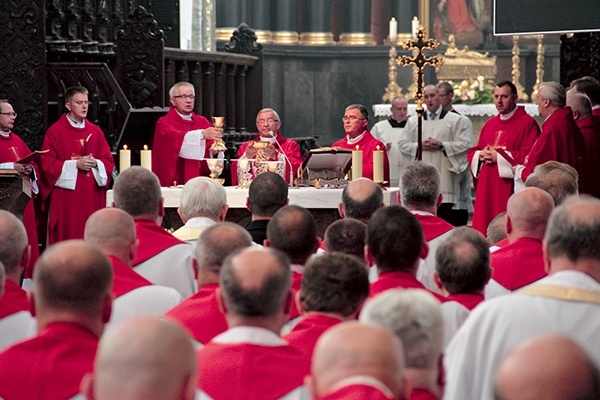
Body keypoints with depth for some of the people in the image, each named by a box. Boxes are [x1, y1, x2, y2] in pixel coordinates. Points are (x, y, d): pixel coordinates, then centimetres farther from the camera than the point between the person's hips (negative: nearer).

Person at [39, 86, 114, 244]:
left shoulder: (95, 132, 12)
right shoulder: (55, 132, -2)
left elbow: (109, 160, 11)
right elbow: (47, 164, -7)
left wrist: (96, 163, -11)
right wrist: (75, 164, -15)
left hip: (92, 197, 4)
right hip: (66, 198, -4)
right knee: (68, 236, -5)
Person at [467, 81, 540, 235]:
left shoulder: (527, 123, -4)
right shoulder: (490, 124, 18)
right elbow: (472, 153, 21)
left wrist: (499, 157, -13)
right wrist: (480, 155, -2)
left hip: (510, 189, -6)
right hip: (486, 190, 7)